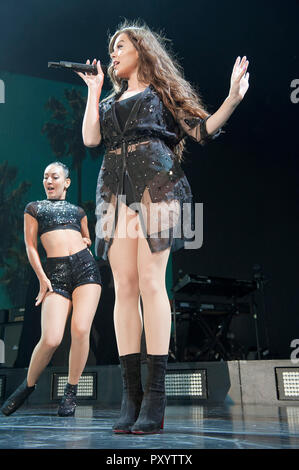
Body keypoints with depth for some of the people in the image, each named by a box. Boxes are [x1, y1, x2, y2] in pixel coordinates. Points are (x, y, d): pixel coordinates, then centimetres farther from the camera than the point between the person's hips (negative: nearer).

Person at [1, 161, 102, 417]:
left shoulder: (78, 211, 23)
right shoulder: (34, 208, 17)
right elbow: (30, 246, 9)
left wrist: (87, 241, 10)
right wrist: (42, 279, -1)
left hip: (85, 266, 2)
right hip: (55, 273, -2)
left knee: (80, 330, -15)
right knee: (51, 339, -14)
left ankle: (71, 392, 3)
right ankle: (28, 385, 14)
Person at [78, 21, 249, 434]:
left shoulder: (162, 91, 18)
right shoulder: (111, 99, 29)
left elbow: (201, 129, 9)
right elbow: (90, 138, 12)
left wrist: (233, 97, -5)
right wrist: (94, 90, 20)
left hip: (155, 184, -4)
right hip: (116, 190, 4)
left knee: (150, 281, -15)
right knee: (124, 286, -6)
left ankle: (155, 396, -12)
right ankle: (131, 395, -5)